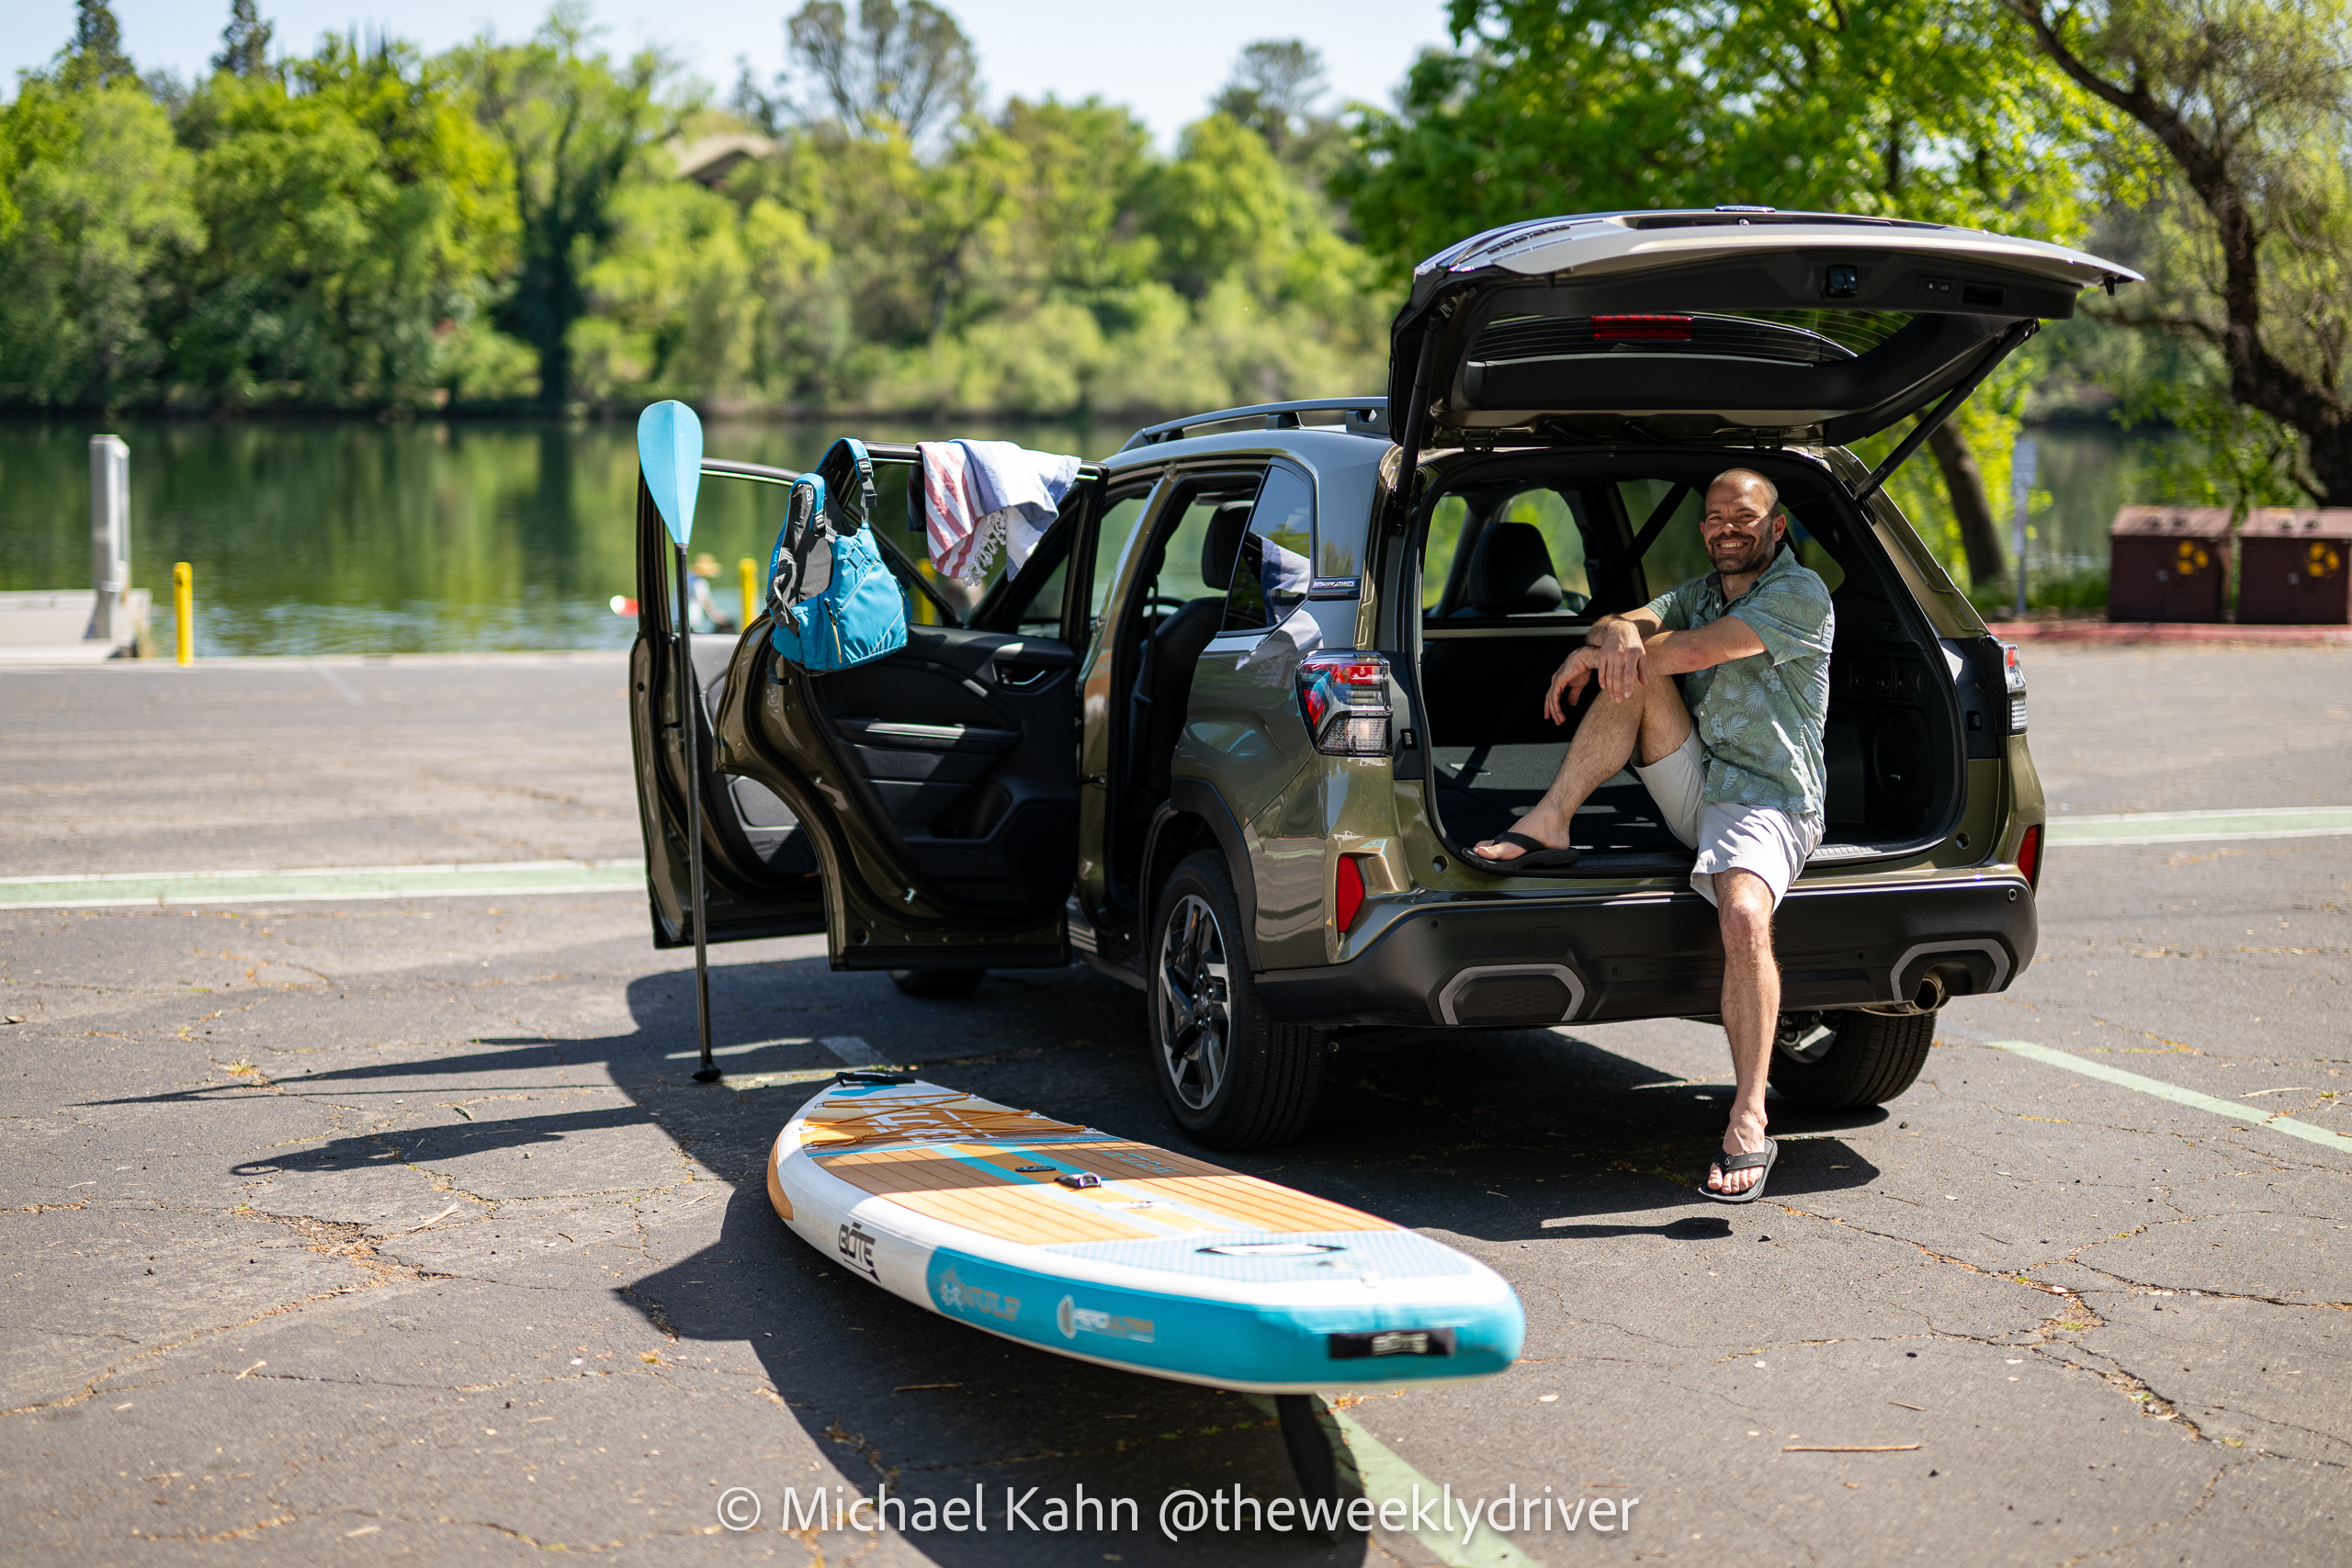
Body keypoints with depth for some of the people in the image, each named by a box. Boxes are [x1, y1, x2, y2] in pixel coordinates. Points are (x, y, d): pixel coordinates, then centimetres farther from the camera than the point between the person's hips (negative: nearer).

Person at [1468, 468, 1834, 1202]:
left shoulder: (1800, 594, -5)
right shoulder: (1698, 593, 20)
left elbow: (1696, 651, -16)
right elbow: (1617, 628, 4)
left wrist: (1586, 656, -6)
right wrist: (1615, 634, -23)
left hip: (1764, 800, -7)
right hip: (1694, 787, 7)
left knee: (1744, 918, -34)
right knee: (1632, 667, -13)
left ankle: (1749, 1122, -31)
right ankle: (1548, 826, -15)